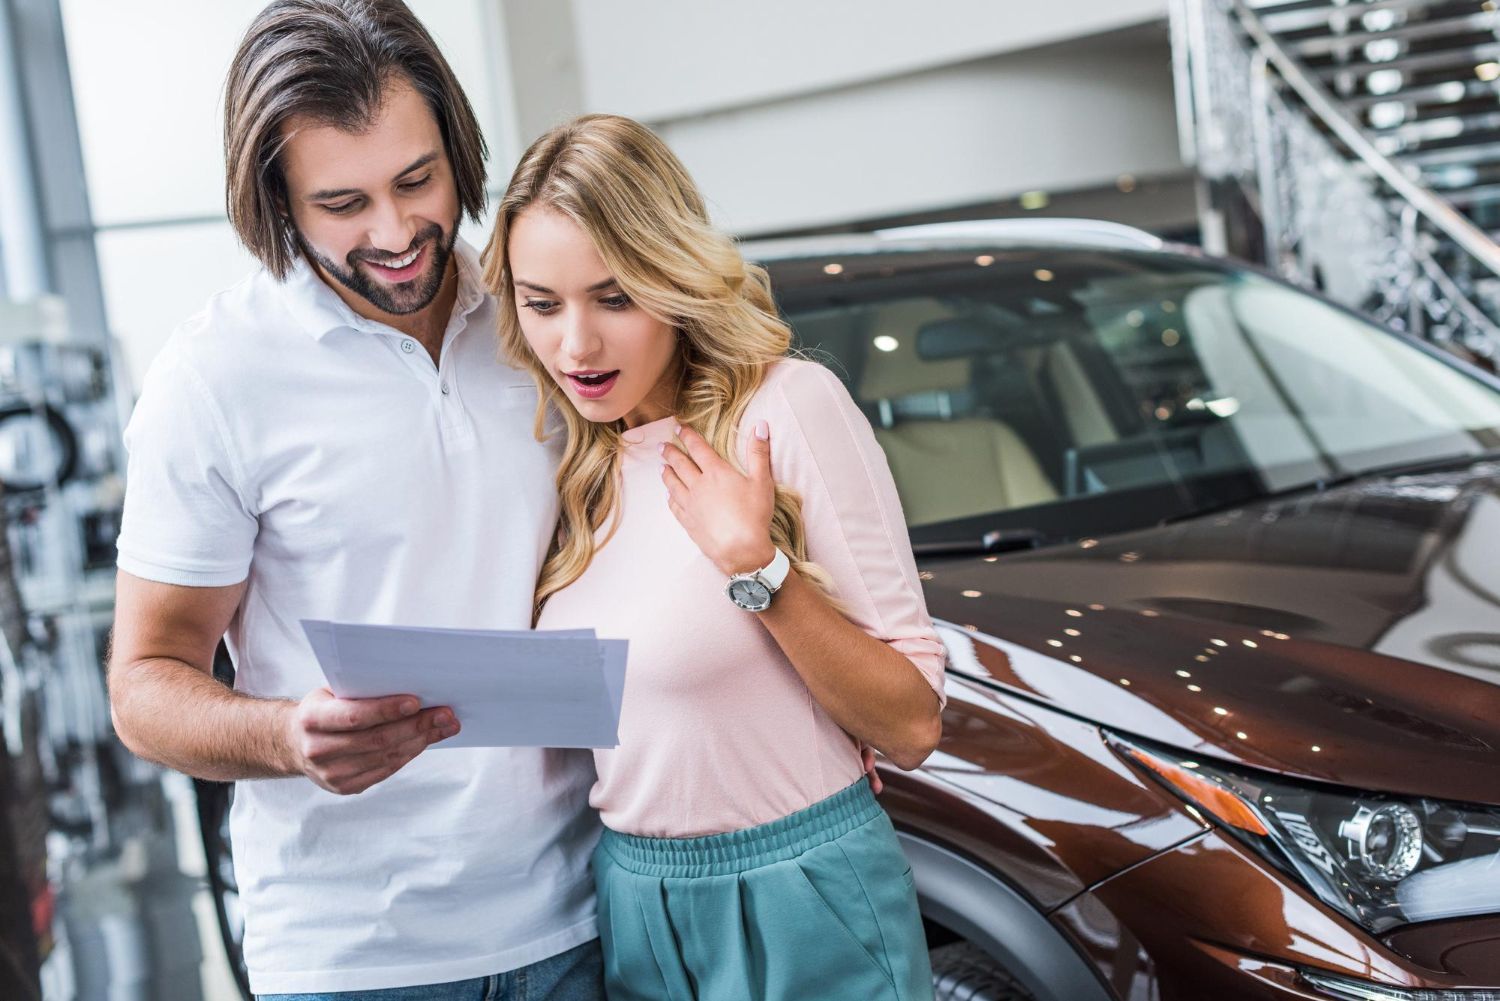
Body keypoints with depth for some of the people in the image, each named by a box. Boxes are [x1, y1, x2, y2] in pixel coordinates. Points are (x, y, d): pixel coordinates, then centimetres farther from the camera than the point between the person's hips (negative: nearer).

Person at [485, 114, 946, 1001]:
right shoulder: (578, 462, 3)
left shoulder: (786, 405, -14)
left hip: (801, 904, -5)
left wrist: (760, 567, -23)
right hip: (628, 897, 5)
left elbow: (912, 727, -15)